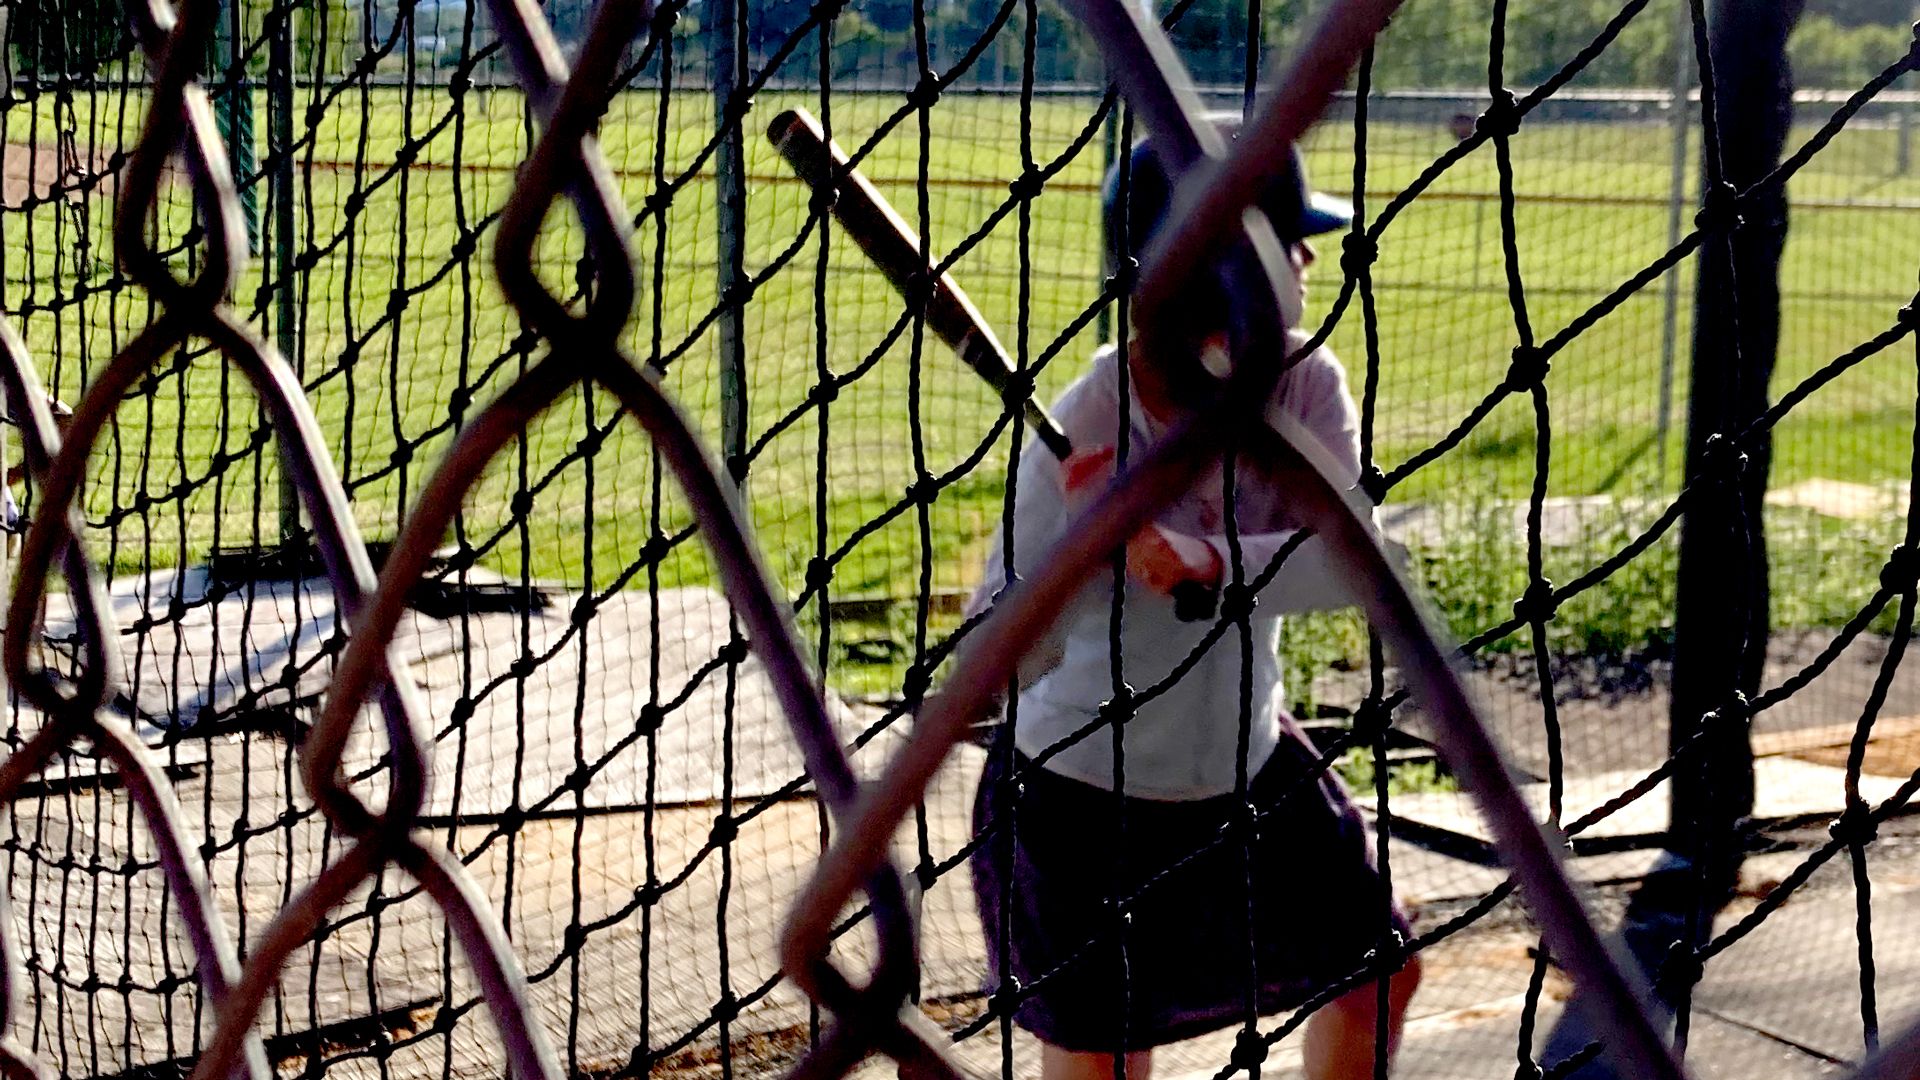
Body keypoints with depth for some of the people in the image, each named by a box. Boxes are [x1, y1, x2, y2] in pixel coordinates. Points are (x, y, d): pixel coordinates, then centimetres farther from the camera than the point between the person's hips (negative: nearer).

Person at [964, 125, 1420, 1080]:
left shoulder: (1302, 384, -11)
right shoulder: (1086, 427, -25)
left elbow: (1351, 563, -26)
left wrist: (1210, 560, -43)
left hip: (1247, 761, 6)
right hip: (1082, 789, -5)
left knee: (1377, 973, 19)